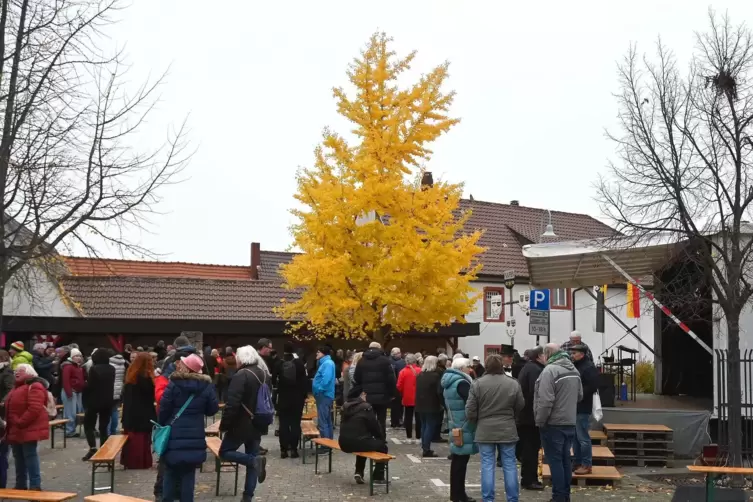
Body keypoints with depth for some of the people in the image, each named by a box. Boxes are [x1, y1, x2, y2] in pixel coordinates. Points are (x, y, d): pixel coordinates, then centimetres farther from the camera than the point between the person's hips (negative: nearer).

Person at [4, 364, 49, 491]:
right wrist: (11, 425, 15)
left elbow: (34, 408, -24)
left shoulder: (34, 387, -14)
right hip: (16, 430, 10)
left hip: (28, 429, -10)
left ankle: (35, 486, -6)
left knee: (30, 456, -8)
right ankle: (20, 485, 23)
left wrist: (20, 423, -23)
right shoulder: (17, 387, 20)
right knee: (18, 458, 14)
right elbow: (11, 408, 27)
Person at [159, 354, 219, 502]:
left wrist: (162, 424, 9)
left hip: (174, 436, -2)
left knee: (170, 473, 11)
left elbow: (164, 408, -7)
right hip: (195, 437, 2)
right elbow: (212, 409, 5)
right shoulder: (206, 386, -2)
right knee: (188, 474, 9)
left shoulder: (174, 384, -10)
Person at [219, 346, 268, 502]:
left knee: (225, 451, 8)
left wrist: (224, 424, -14)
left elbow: (232, 404, -22)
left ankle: (255, 460, -14)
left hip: (242, 424, -7)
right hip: (258, 424, 8)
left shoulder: (241, 375, -17)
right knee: (251, 458, 11)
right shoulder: (264, 374, 9)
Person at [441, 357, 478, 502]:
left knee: (457, 460, 14)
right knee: (461, 460, -4)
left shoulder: (449, 383, 13)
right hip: (464, 427, -10)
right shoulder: (461, 383, -18)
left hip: (455, 424, 10)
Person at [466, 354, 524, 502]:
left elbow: (470, 410, -5)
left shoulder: (478, 383, -7)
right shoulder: (513, 383, -3)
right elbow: (520, 407, 6)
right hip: (507, 430, 1)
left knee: (487, 466, 4)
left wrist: (476, 423, 14)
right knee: (510, 465, 8)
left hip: (485, 430, -1)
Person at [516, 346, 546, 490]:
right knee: (531, 448, -3)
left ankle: (527, 478, 21)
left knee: (527, 447, 14)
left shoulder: (527, 368, 16)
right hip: (531, 415, -10)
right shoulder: (535, 369, -17)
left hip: (524, 415, 10)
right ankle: (529, 480, 1)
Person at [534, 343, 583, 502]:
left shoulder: (550, 370, -19)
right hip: (570, 422, 8)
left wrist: (540, 421, -12)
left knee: (555, 460, -1)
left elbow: (545, 400, -23)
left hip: (553, 424, -8)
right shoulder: (574, 369, 9)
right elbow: (580, 395, 17)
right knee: (565, 459, 15)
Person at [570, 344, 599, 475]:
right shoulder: (574, 366, 16)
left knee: (583, 437, -5)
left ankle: (587, 465, 2)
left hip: (582, 408, -9)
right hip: (573, 407, 9)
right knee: (575, 437, 13)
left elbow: (592, 386, -20)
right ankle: (578, 463, 21)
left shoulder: (589, 367, -11)